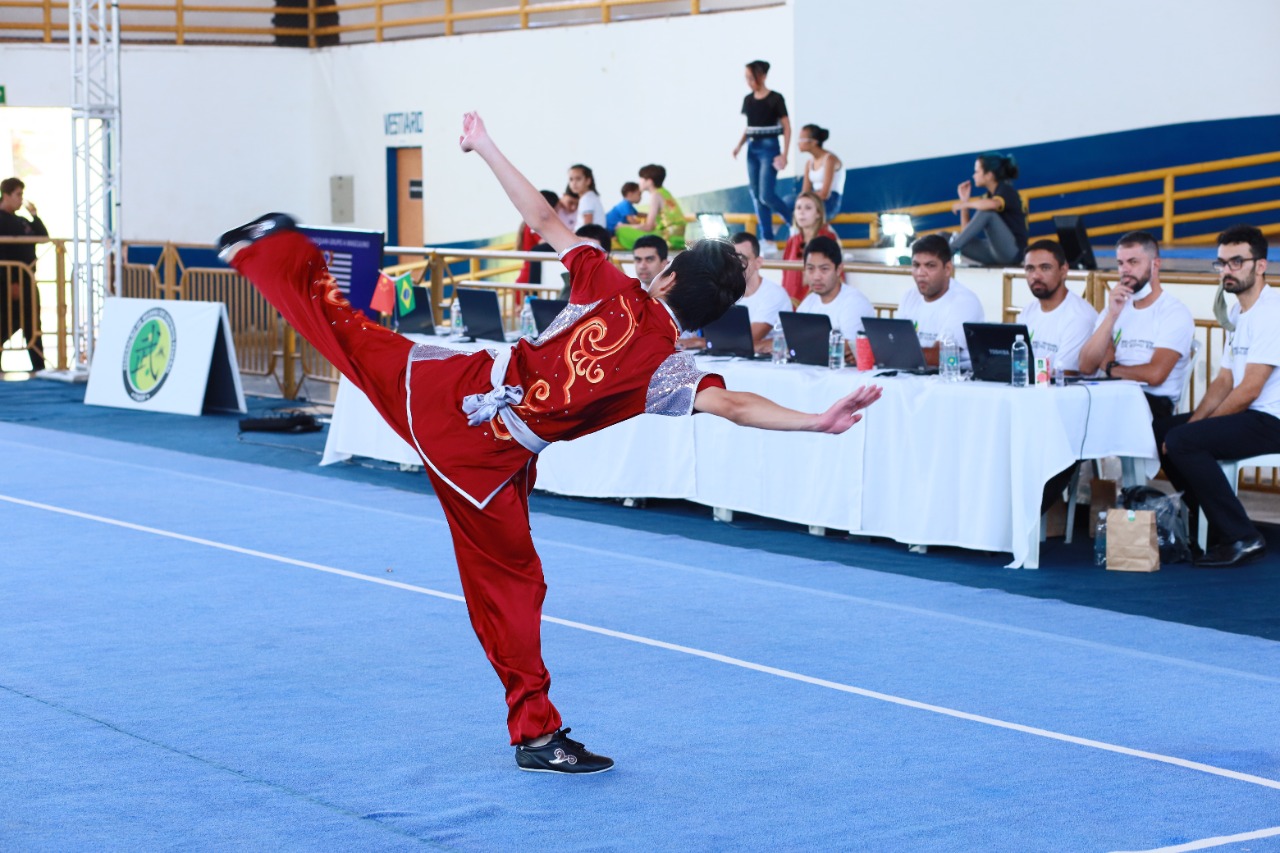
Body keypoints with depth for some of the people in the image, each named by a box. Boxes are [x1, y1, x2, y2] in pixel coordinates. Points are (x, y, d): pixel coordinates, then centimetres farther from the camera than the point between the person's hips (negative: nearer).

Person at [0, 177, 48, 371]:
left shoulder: (23, 222, 17)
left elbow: (44, 236, 14)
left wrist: (34, 215, 4)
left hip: (27, 280, 8)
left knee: (32, 326, 8)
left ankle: (39, 366, 10)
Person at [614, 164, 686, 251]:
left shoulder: (655, 195, -9)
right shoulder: (664, 192, 15)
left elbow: (648, 227, -10)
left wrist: (624, 227, 1)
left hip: (668, 239, -9)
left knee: (622, 231, -14)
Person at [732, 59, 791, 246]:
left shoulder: (775, 99, -7)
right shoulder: (748, 100, 9)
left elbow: (787, 128, -6)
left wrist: (784, 155, -12)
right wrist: (740, 144, 3)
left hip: (769, 148, -6)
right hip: (752, 149, 6)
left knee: (766, 195, -13)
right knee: (756, 196, 3)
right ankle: (767, 239, 7)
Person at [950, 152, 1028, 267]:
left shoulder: (1006, 191, -5)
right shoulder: (987, 196, 16)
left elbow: (993, 204, -33)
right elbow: (966, 231, 13)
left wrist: (965, 204, -17)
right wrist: (964, 201, 6)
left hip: (1012, 252, -7)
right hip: (994, 252, 7)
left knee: (986, 212, -28)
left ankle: (952, 248, -29)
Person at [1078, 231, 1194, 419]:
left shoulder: (1175, 313, -2)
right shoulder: (1116, 308, 18)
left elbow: (1154, 374, -16)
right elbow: (1086, 366, 4)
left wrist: (1110, 368, 1)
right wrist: (1112, 316, -5)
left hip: (1154, 402, -5)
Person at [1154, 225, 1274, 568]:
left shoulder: (1270, 312, -16)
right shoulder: (1238, 313, 16)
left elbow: (1249, 390, -21)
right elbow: (1224, 381, 16)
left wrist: (1197, 427, -13)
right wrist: (1194, 422, 0)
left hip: (1268, 422, -10)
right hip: (1246, 416, 10)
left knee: (1182, 442, -24)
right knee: (1160, 431, 11)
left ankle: (1242, 538, -18)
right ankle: (1206, 528, 11)